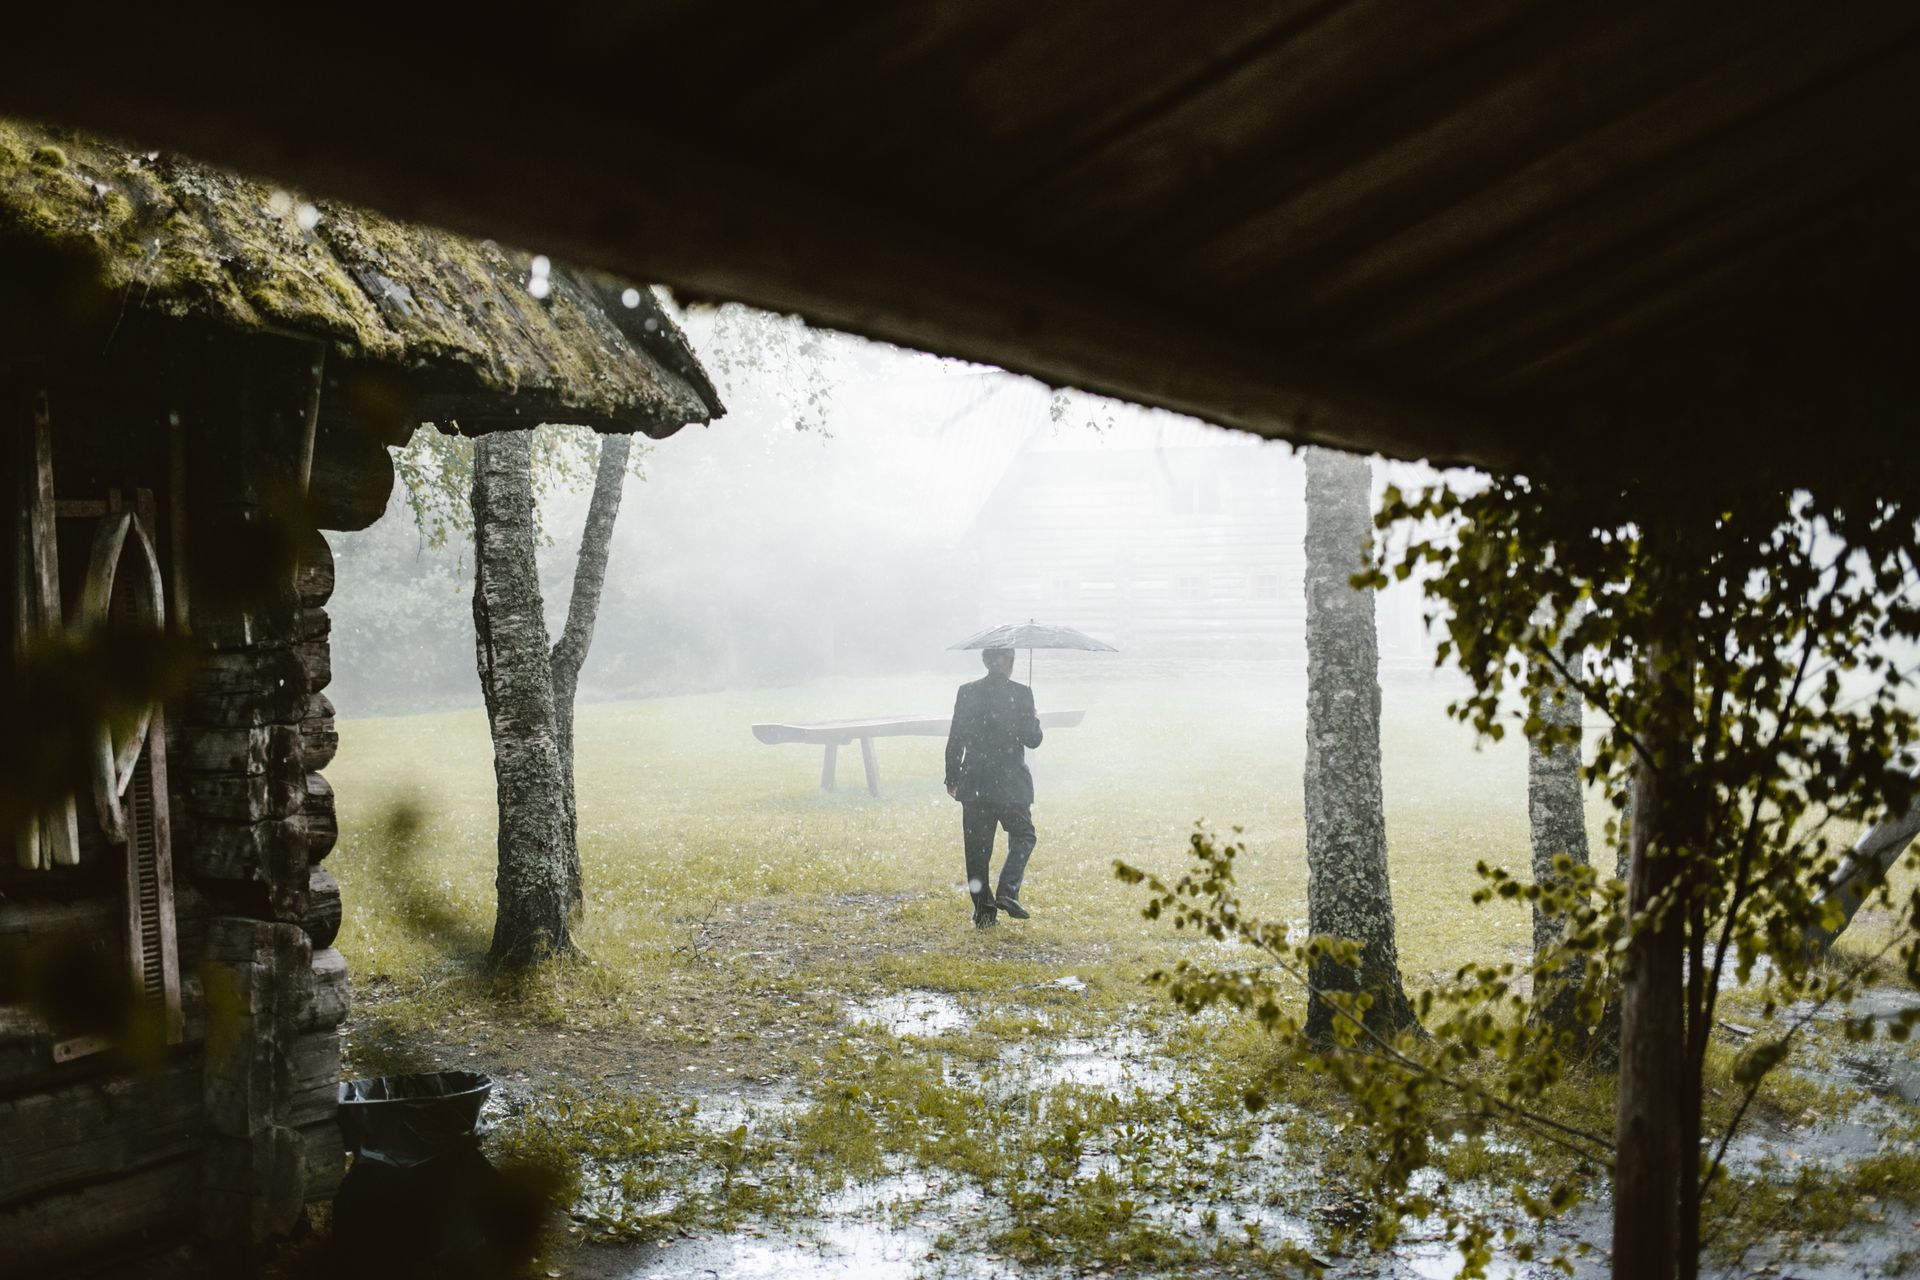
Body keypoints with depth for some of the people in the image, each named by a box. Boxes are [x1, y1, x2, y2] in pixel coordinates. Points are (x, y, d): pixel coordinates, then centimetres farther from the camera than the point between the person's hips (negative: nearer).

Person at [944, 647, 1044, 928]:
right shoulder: (1021, 694, -8)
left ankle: (984, 911, 9)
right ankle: (1008, 892, -3)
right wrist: (1034, 722, 15)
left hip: (974, 784, 2)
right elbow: (1032, 739, -6)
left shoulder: (967, 692, 0)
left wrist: (952, 778, 12)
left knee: (977, 848, 8)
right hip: (1011, 783, -2)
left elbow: (955, 739, 2)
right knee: (1023, 837, 15)